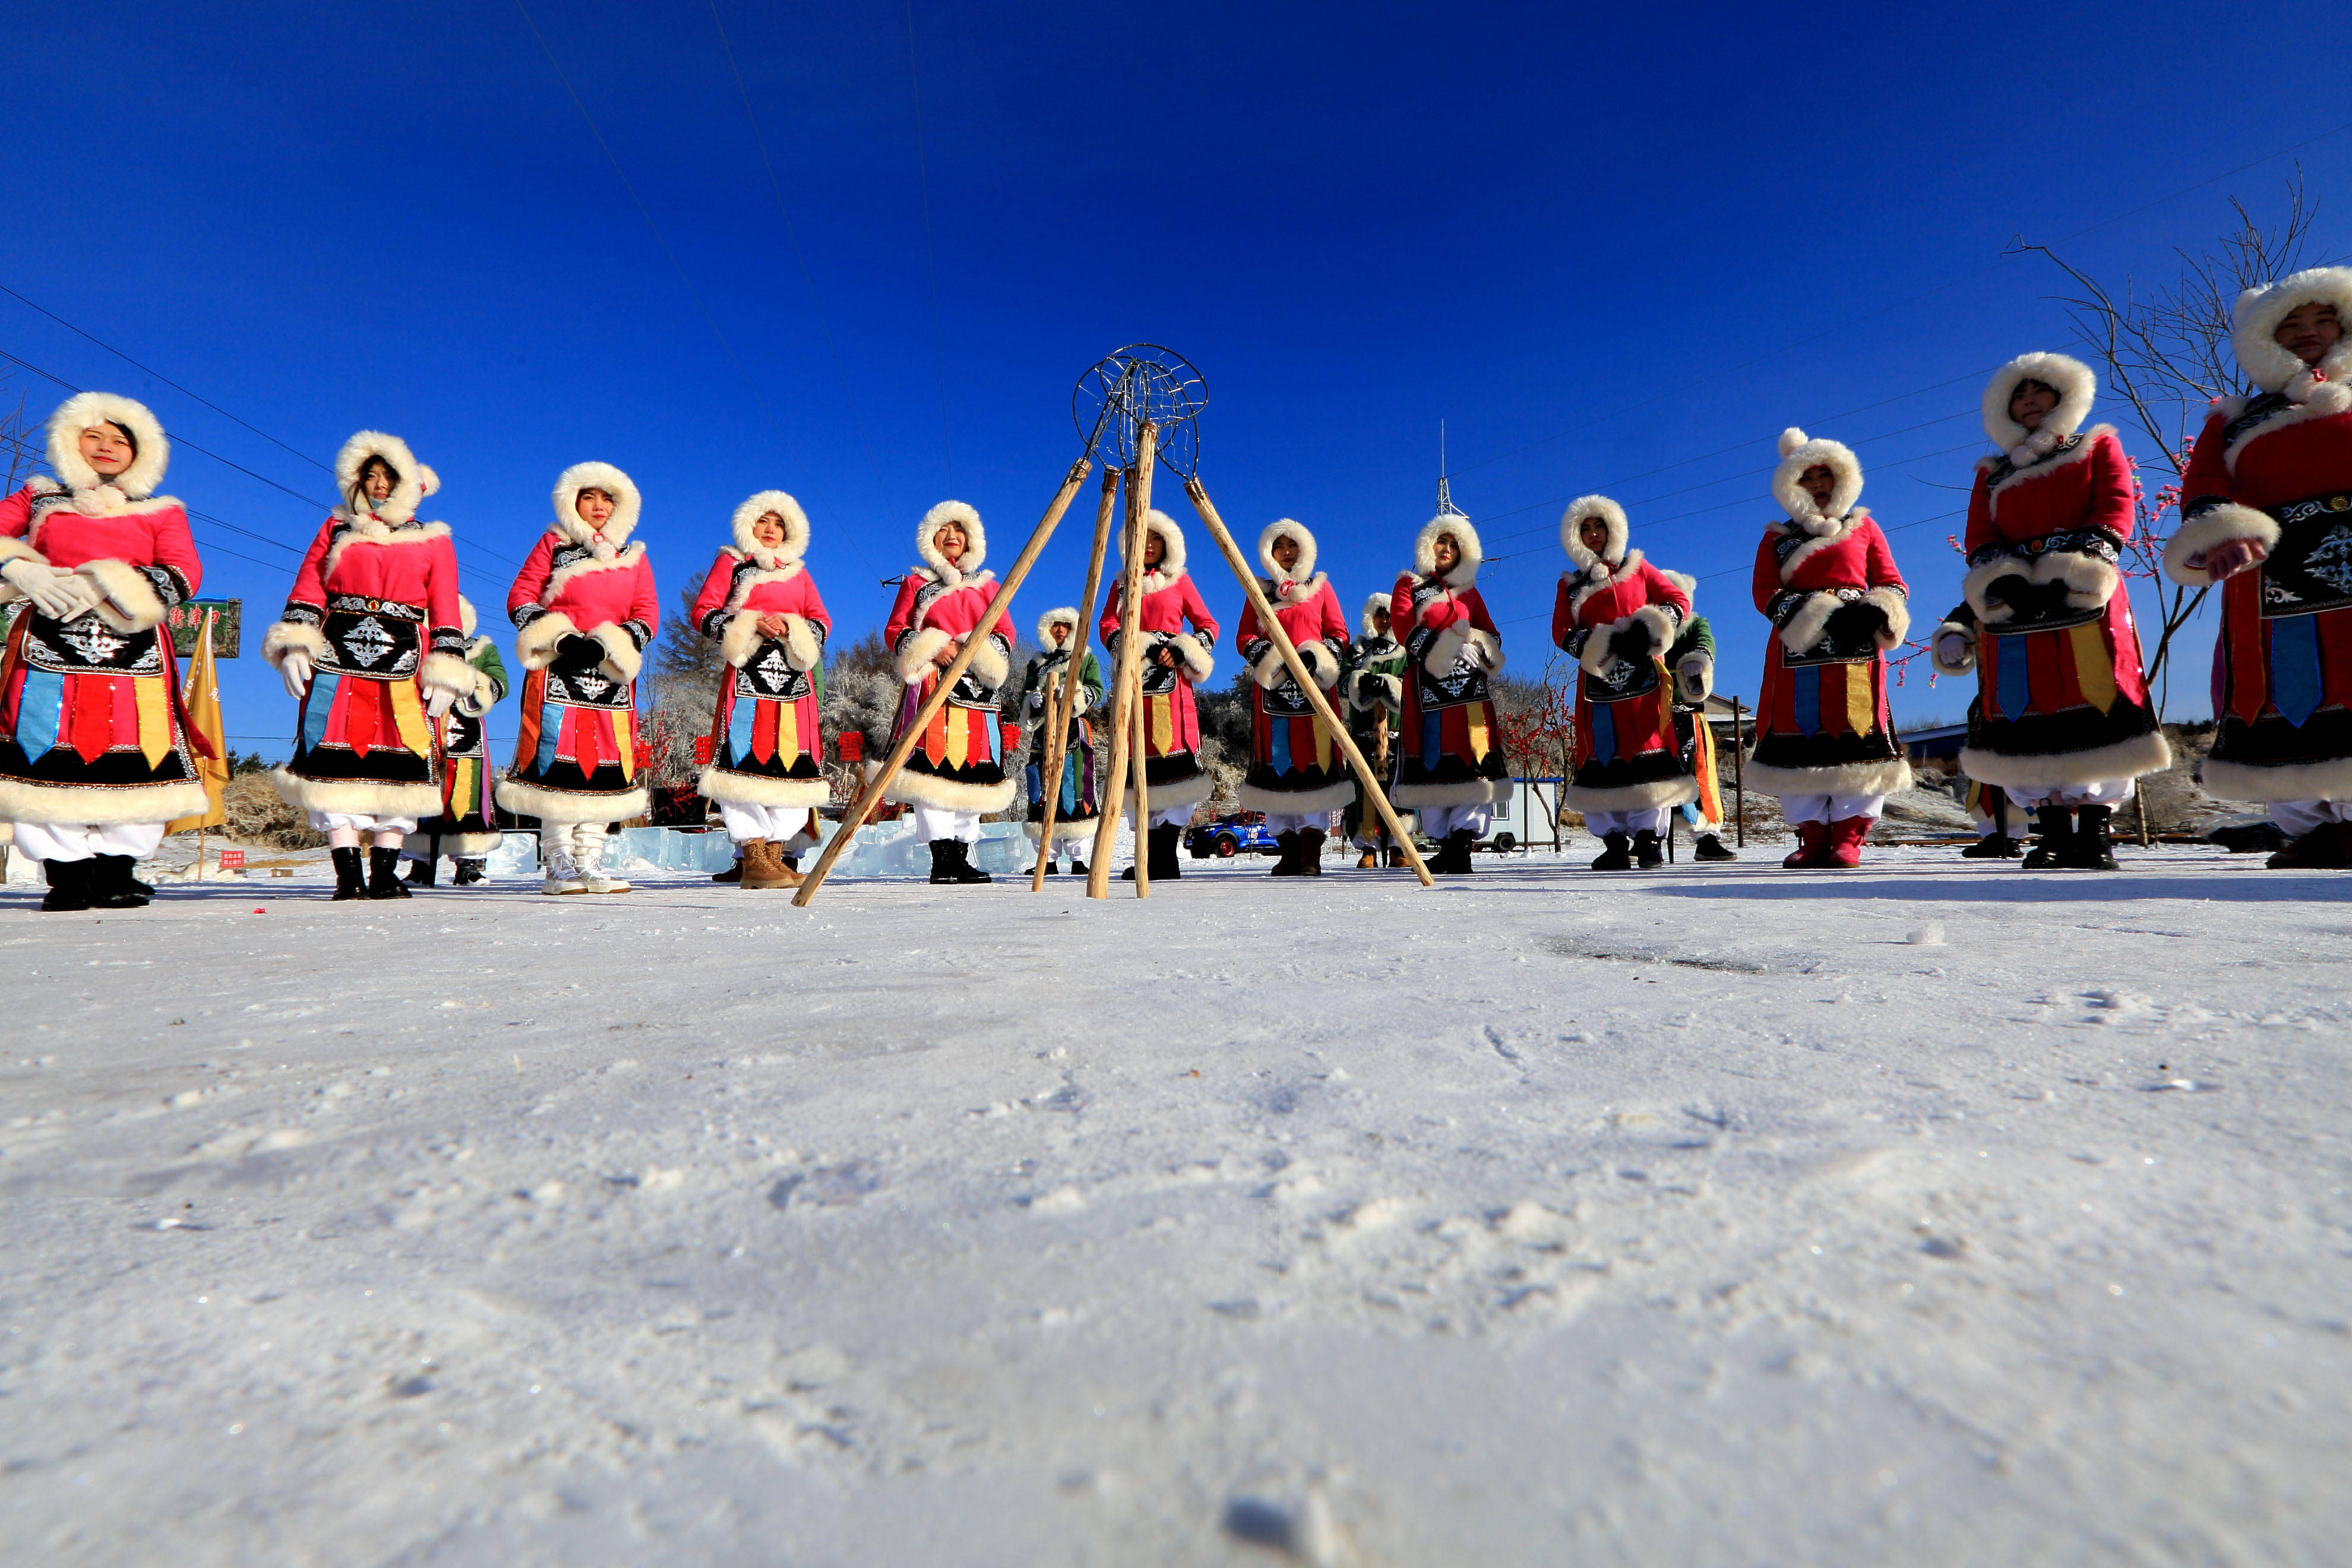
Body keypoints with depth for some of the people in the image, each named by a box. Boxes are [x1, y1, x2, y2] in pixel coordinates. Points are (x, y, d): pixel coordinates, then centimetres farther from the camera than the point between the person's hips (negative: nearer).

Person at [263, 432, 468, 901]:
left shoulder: (434, 542, 15)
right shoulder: (335, 529, 19)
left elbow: (445, 612, 8)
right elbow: (306, 593, 12)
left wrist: (445, 675, -1)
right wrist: (294, 647, -3)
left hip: (404, 662, -1)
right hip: (337, 657, 1)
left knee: (399, 758, -6)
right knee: (335, 756, -8)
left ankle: (384, 873, -1)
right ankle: (347, 872, -6)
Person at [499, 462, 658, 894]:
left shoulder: (633, 555, 16)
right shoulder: (553, 545, 10)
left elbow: (648, 614, 8)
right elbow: (520, 598, 5)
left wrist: (607, 647, -8)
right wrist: (562, 640, -11)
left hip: (611, 675, 2)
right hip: (559, 672, -2)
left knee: (605, 765, -1)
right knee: (558, 761, -7)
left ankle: (589, 863, 5)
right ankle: (559, 865, -2)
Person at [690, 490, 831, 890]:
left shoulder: (798, 572, 24)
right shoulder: (730, 563, 14)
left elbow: (822, 620, 16)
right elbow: (703, 612, 4)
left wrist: (793, 630, -5)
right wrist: (752, 625, -11)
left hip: (793, 676, 4)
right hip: (748, 676, -4)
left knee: (794, 763, -1)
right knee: (748, 760, -13)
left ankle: (774, 855, 5)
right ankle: (753, 859, -11)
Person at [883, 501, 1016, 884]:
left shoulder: (987, 585, 22)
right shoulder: (917, 582, 15)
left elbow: (1005, 633, 14)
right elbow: (895, 630, 7)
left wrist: (977, 650, -7)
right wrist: (930, 649, -12)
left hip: (977, 687, 3)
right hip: (933, 686, -3)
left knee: (973, 770, 0)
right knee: (935, 766, -14)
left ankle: (961, 854, 6)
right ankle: (942, 855, -12)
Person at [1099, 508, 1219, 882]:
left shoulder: (1180, 580, 16)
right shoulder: (1121, 585, 21)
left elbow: (1207, 624, 13)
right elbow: (1107, 626, 8)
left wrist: (1185, 653, -6)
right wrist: (1142, 649, -10)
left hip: (1172, 680, -2)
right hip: (1134, 678, 2)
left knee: (1174, 759, -15)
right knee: (1140, 762, -4)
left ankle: (1164, 857, -13)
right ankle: (1145, 857, -2)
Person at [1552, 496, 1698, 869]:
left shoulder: (1637, 569, 17)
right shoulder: (1570, 585, 15)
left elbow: (1679, 600, 12)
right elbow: (1561, 633, 4)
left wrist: (1652, 630, -9)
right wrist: (1606, 644, -12)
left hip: (1642, 676, 0)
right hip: (1598, 681, 0)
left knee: (1648, 753, -8)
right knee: (1602, 755, -5)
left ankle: (1649, 837, -1)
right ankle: (1615, 841, 0)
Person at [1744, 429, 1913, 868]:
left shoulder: (1864, 527, 19)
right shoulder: (1776, 539, 15)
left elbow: (1892, 584, 12)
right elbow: (1765, 594, 2)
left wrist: (1877, 613, -11)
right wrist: (1822, 616, -12)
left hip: (1855, 650, 0)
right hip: (1797, 652, 0)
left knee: (1857, 736, -8)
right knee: (1801, 737, -5)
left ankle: (1848, 836, -5)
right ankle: (1813, 837, -1)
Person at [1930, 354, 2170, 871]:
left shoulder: (2098, 447, 19)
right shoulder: (1991, 474, 22)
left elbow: (2116, 508, 5)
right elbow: (1978, 538, 10)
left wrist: (2076, 569, -13)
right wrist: (2002, 580, -11)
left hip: (2085, 597, -1)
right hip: (2014, 603, 2)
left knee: (2096, 703, -10)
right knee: (2025, 712, -5)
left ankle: (2095, 830, -6)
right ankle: (2054, 830, -1)